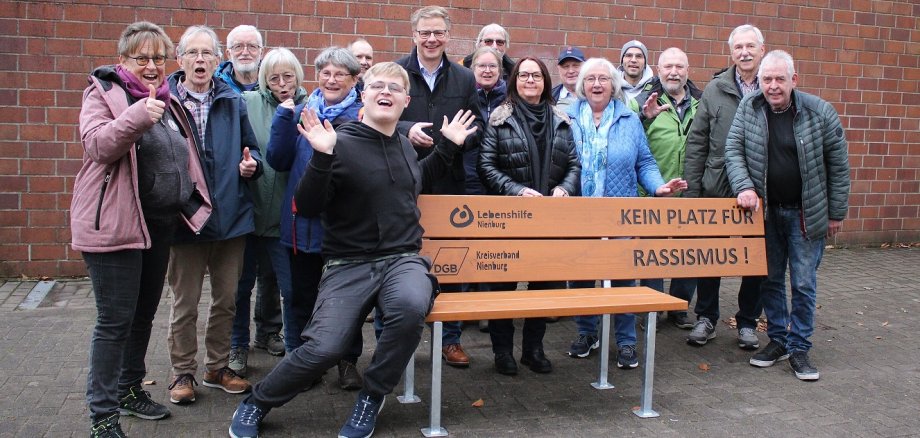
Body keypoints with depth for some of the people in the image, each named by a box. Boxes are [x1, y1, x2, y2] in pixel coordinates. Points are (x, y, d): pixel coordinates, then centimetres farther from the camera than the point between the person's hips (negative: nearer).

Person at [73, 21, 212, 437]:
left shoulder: (167, 99, 15)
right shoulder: (104, 92, -5)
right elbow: (96, 145, -20)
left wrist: (190, 203, 16)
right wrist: (136, 116, -33)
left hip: (159, 224, 7)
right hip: (116, 223, -7)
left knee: (144, 313, 16)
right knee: (115, 320, -4)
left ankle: (130, 389, 32)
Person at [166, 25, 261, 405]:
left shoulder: (233, 102, 7)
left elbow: (250, 148, 12)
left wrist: (251, 164, -9)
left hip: (231, 214, 4)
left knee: (226, 299, 14)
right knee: (185, 302, 7)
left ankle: (217, 367, 30)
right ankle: (183, 372, 23)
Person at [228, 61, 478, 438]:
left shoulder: (404, 145, 13)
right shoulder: (341, 144, -5)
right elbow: (308, 207, -10)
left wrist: (447, 146, 24)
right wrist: (321, 156, -23)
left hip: (403, 258, 3)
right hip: (349, 265, -3)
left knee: (410, 306, -33)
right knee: (324, 347, -21)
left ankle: (372, 398, -5)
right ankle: (256, 403, 12)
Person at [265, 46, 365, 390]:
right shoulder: (300, 112, 8)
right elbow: (279, 160, 0)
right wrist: (283, 117, -9)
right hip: (304, 217, 3)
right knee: (301, 294, 12)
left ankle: (348, 361, 25)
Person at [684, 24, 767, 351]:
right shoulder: (715, 90, 2)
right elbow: (696, 143, 1)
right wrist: (691, 191, -4)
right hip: (716, 190, 0)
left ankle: (748, 322, 25)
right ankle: (706, 317, 26)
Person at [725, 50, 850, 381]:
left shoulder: (819, 112, -10)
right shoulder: (748, 109, -3)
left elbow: (838, 165, -4)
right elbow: (733, 151, -3)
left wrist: (836, 213, -2)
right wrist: (744, 187, -20)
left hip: (806, 214, -2)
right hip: (766, 211, 3)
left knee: (804, 284, 1)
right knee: (770, 279, 11)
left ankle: (799, 347, 14)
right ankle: (778, 339, 26)